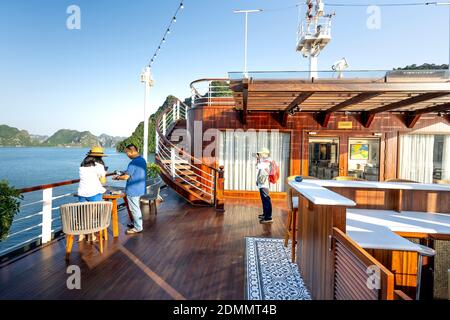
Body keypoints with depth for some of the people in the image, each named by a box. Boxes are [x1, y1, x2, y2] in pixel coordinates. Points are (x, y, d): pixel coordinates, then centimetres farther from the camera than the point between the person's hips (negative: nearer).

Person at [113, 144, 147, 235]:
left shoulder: (134, 162, -24)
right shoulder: (142, 160, 6)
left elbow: (126, 177, -21)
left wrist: (117, 177, -4)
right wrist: (123, 173, 12)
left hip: (133, 190, -9)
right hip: (140, 189, 9)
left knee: (135, 209, 3)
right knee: (136, 208, 22)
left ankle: (138, 228, 14)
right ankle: (136, 223, 36)